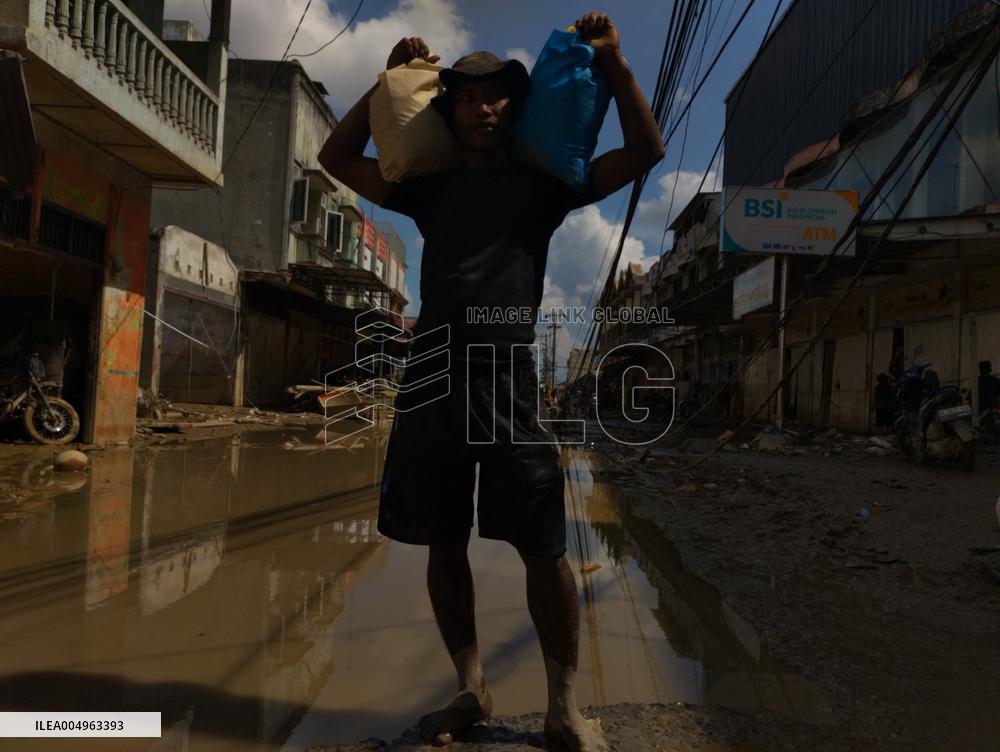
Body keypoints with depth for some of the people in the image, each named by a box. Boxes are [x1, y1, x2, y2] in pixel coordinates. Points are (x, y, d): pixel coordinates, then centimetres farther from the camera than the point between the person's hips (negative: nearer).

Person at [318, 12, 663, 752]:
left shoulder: (541, 185, 13)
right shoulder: (430, 189, 20)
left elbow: (646, 150, 11)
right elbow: (337, 157, 26)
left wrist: (612, 61, 5)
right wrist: (390, 78, 21)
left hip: (509, 383, -3)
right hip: (430, 383, 3)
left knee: (543, 549, -4)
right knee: (444, 546, 7)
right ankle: (472, 689, 25)